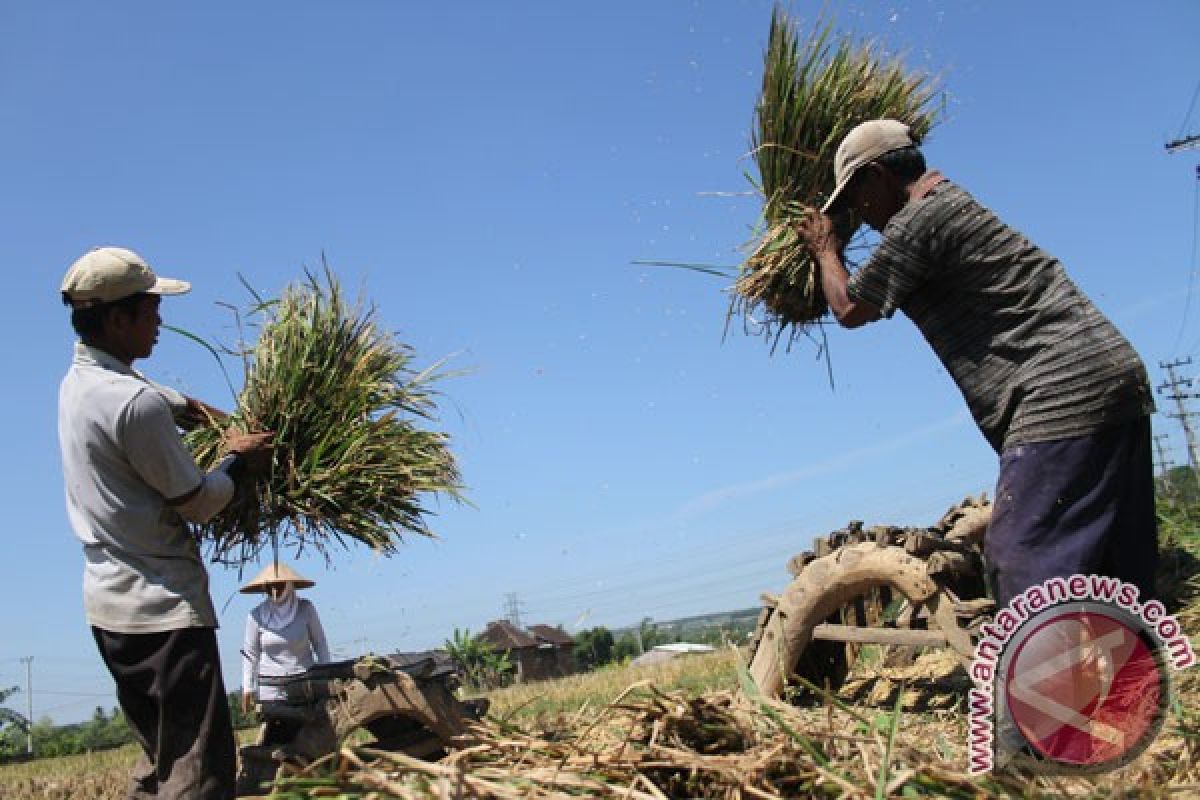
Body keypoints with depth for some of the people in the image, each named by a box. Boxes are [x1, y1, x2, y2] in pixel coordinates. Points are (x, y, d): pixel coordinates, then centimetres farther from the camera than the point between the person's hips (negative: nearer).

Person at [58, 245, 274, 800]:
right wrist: (237, 460, 5)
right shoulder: (135, 404, -21)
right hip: (163, 607, -10)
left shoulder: (77, 381, 9)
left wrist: (184, 406, 19)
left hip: (111, 603, 10)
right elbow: (197, 503, -12)